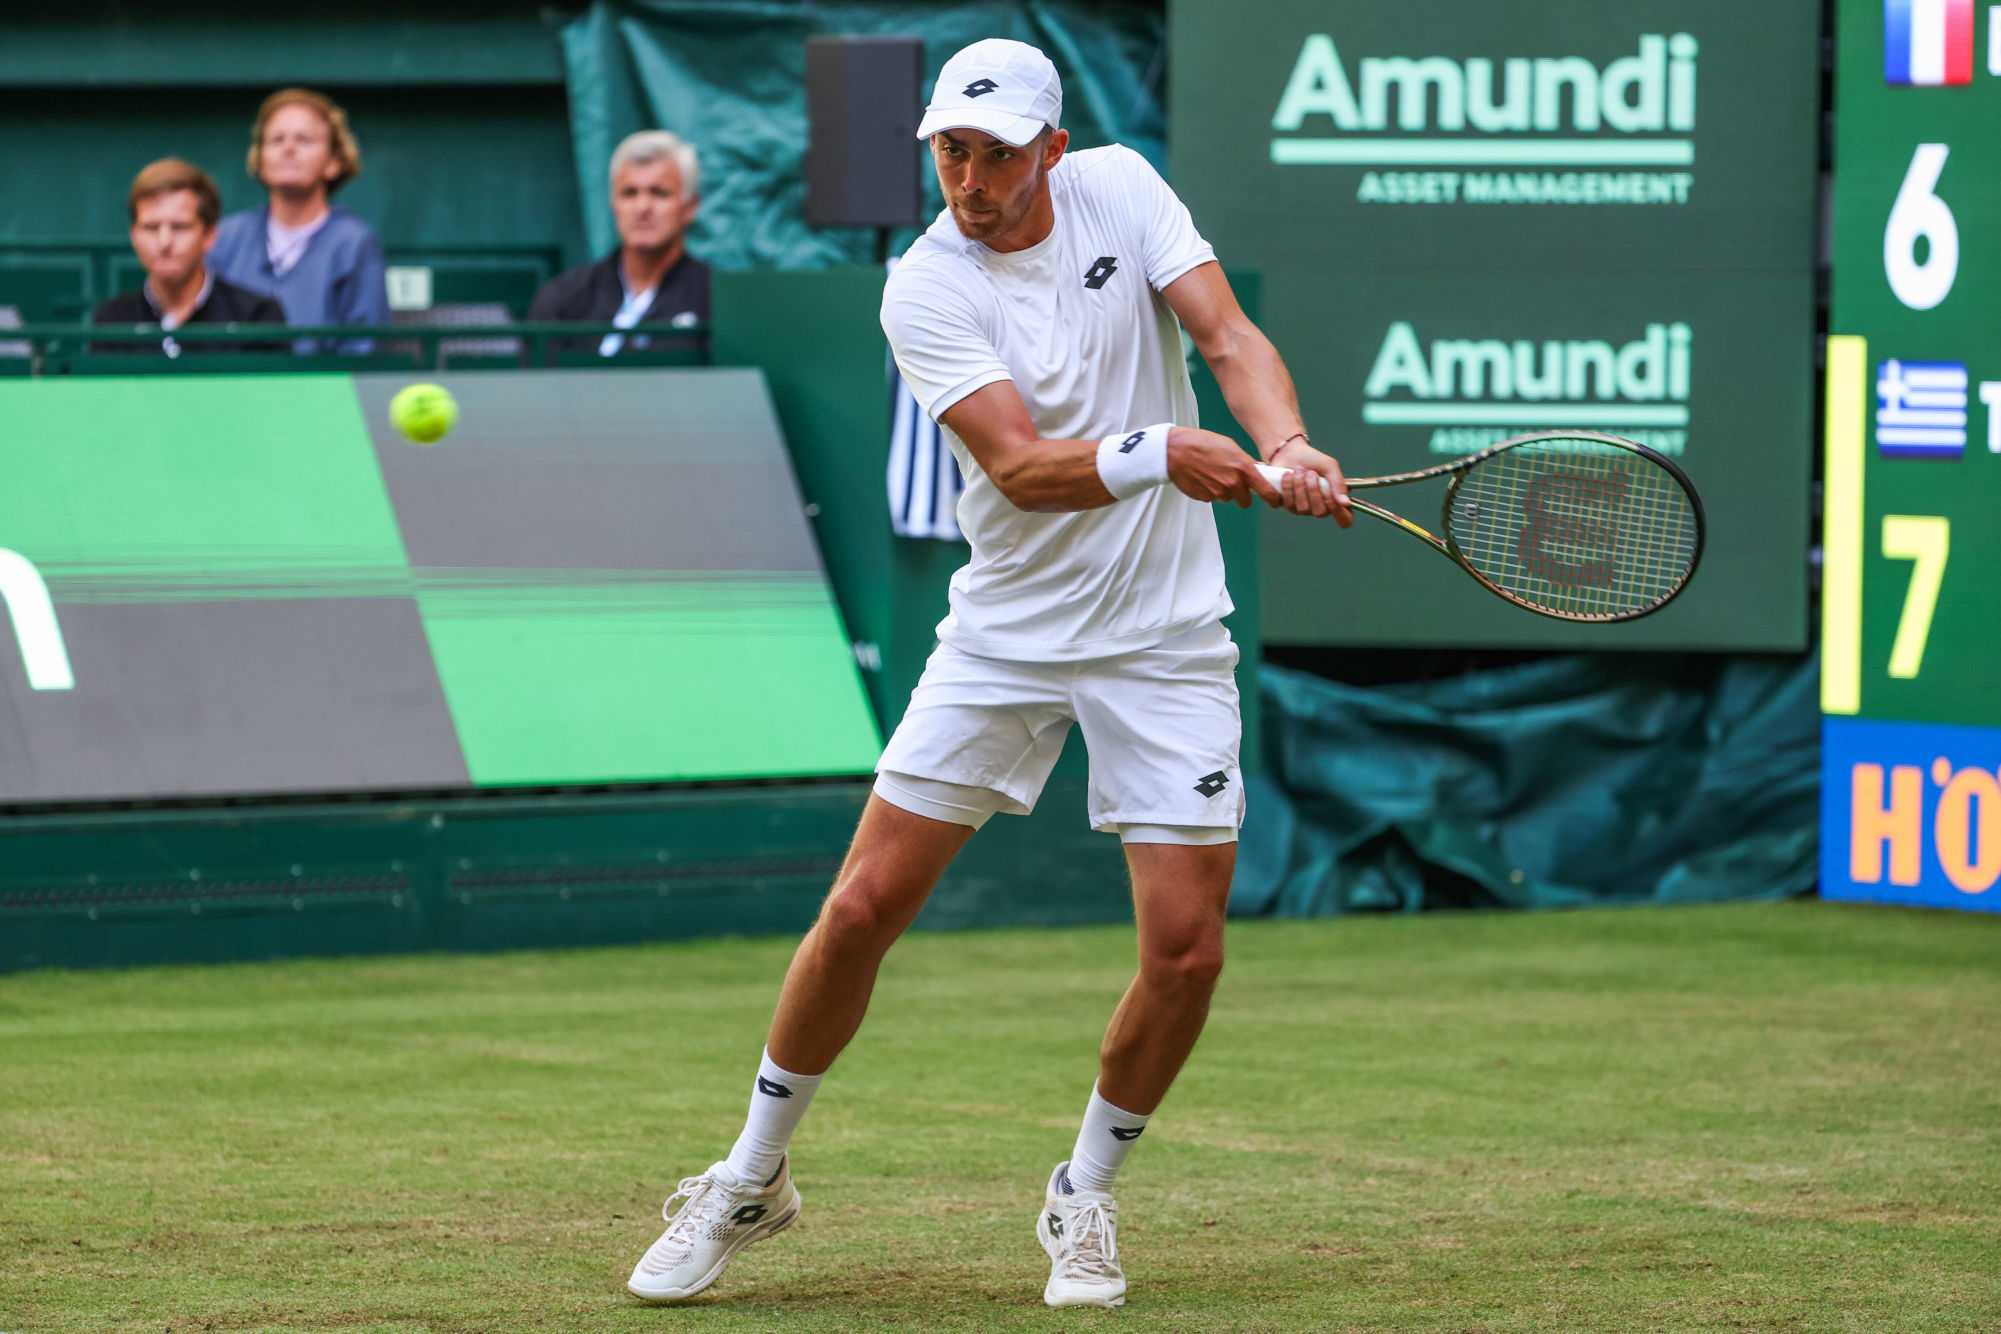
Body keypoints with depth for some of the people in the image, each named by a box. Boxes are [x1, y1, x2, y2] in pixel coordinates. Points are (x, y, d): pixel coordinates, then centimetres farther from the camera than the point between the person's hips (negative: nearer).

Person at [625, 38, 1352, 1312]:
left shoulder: (1122, 188, -4)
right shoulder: (925, 292, -12)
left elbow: (1230, 334, -12)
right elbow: (1021, 467, -23)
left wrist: (1286, 445, -32)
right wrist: (1157, 454, -41)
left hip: (1163, 637, 1)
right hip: (1006, 634, -1)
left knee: (1186, 949, -7)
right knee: (864, 906, -4)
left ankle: (1084, 1196, 18)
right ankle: (752, 1181, 16)